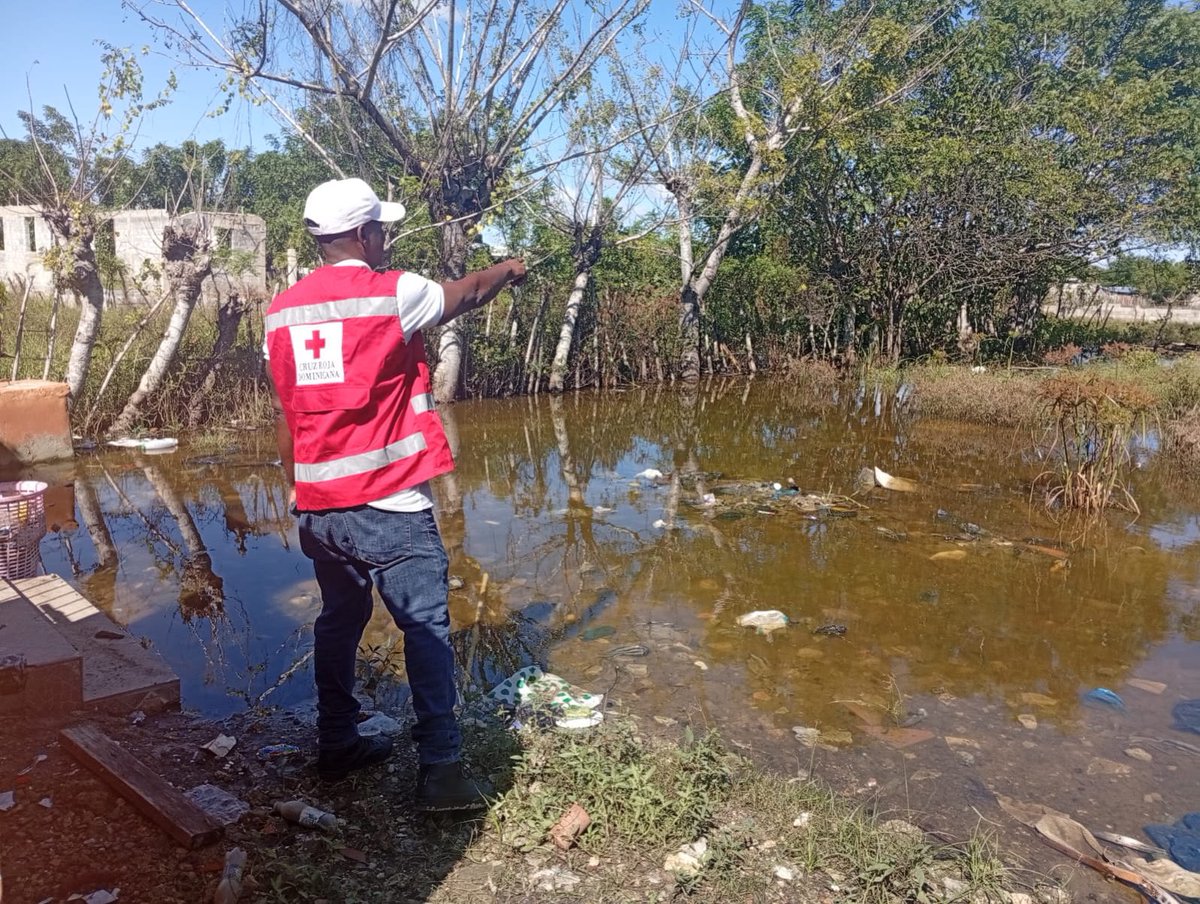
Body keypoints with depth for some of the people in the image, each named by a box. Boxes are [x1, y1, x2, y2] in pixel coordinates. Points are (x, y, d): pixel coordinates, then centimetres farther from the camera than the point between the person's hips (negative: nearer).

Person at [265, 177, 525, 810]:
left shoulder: (281, 310, 8)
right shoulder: (392, 293, -8)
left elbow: (284, 414, 14)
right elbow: (466, 293, 9)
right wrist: (509, 270, 28)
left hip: (317, 505, 7)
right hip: (389, 504, -6)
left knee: (340, 620, 19)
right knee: (426, 627, 0)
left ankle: (337, 746, 30)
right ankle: (440, 769, 0)